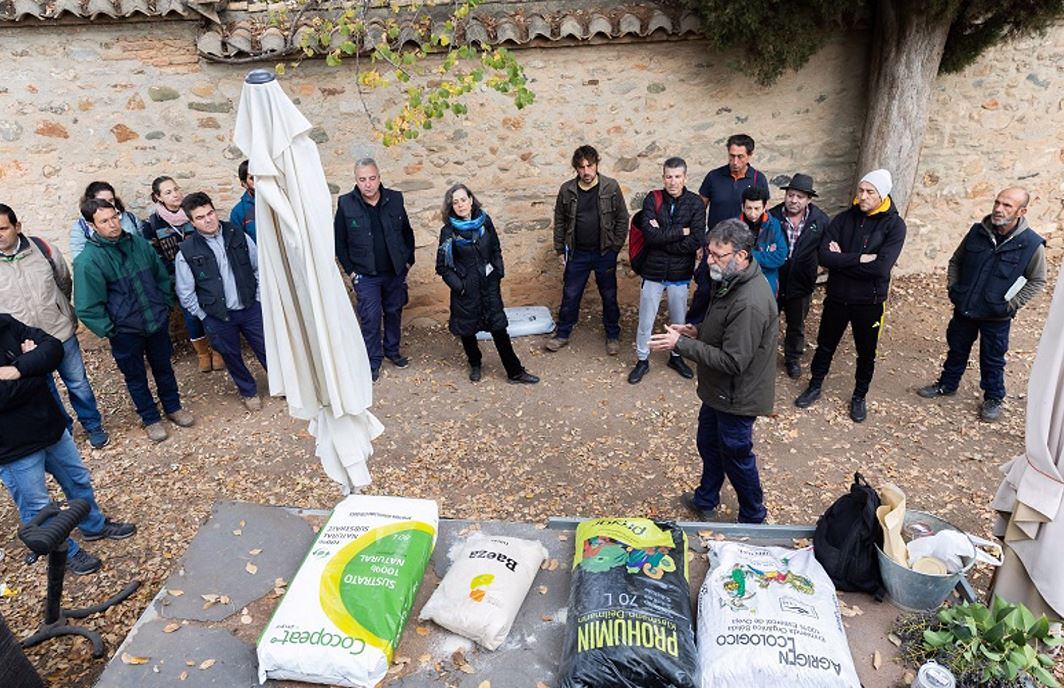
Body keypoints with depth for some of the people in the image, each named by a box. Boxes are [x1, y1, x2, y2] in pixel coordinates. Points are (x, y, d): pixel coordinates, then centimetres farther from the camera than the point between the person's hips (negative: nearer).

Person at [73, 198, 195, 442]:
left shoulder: (139, 243, -3)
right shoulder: (87, 260, -17)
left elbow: (162, 276, 10)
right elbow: (87, 307, -15)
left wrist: (166, 305, 8)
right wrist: (108, 330, -12)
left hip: (157, 321, 4)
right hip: (125, 330, -3)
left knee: (163, 367, 20)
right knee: (135, 376, 14)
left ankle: (173, 407, 39)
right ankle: (151, 419, 31)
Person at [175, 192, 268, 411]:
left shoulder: (238, 236, -4)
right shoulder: (186, 252, -9)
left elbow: (259, 267, 6)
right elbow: (185, 294, -2)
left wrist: (258, 298, 4)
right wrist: (205, 316, -2)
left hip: (251, 308, 1)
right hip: (217, 317, -1)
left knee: (267, 348, 9)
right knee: (232, 357, 15)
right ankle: (248, 391, 37)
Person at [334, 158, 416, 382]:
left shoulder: (394, 199, -4)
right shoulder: (345, 204, -9)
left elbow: (407, 232, 9)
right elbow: (339, 242, -1)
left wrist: (408, 261, 7)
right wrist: (350, 270, -3)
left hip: (395, 272, 3)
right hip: (365, 275, -2)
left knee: (394, 313, 15)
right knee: (370, 318, -2)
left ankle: (392, 350, 36)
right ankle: (373, 361, 13)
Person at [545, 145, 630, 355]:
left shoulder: (611, 187, -8)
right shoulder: (567, 190, -4)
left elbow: (622, 219, -2)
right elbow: (559, 221, 5)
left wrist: (615, 247, -5)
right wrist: (560, 250, 5)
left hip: (605, 253, -1)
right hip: (577, 253, 1)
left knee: (609, 296, 11)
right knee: (570, 296, 9)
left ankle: (613, 335, 27)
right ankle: (562, 334, 25)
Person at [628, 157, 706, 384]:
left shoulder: (695, 204, -6)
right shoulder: (652, 199, -7)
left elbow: (696, 242, -16)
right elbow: (650, 234, -19)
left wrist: (662, 236, -16)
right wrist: (681, 231, -16)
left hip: (680, 274, 1)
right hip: (653, 271, -1)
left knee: (679, 320, 17)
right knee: (645, 321, 8)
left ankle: (676, 357, 39)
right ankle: (642, 360, 28)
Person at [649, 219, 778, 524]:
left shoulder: (750, 303, -34)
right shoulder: (732, 281, -2)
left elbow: (733, 361, -32)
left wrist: (681, 344, -29)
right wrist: (698, 329, -1)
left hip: (736, 396, -9)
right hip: (718, 390, 9)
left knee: (737, 457, 12)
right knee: (709, 445, 25)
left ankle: (752, 518, 37)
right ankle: (705, 501, 48)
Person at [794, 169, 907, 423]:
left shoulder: (894, 225, -12)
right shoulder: (844, 218, -4)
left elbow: (881, 267, -25)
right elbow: (824, 256, -16)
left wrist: (842, 259, -18)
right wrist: (859, 259, -24)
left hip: (869, 302, -2)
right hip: (837, 297, 2)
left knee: (866, 353, 15)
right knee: (825, 345, 17)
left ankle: (859, 397, 34)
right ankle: (814, 387, 36)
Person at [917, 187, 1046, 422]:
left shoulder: (1032, 244, -15)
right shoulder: (978, 232, -7)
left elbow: (1038, 281, -4)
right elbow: (956, 261, 9)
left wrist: (1012, 304, -10)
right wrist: (952, 288, 0)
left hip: (996, 316, -3)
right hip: (964, 308, 3)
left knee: (992, 360, 13)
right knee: (957, 350, 20)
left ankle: (993, 398, 32)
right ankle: (947, 385, 39)